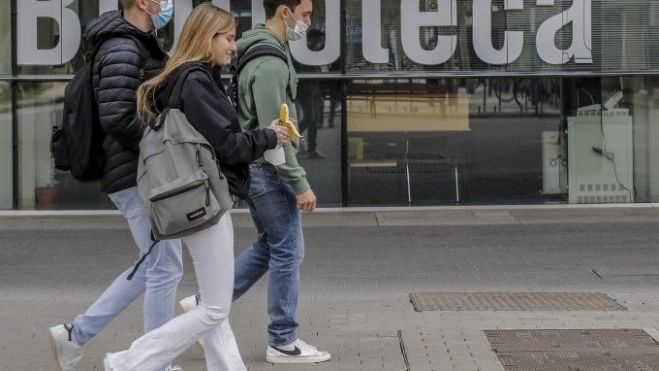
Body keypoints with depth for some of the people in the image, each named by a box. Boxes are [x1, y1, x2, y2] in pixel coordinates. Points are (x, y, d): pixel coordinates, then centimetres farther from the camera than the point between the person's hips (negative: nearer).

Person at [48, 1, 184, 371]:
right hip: (138, 177, -10)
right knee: (165, 268, -3)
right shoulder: (122, 50, -17)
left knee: (153, 265, 16)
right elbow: (118, 118, -24)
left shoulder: (139, 45, 15)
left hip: (141, 175, 10)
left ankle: (76, 333, 20)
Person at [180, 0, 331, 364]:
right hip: (267, 167, -10)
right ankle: (283, 342, 7)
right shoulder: (270, 63, -20)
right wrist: (300, 183, -20)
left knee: (269, 246, 19)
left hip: (254, 166, 10)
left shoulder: (258, 53, 12)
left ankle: (206, 303, 19)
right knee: (287, 252, -1)